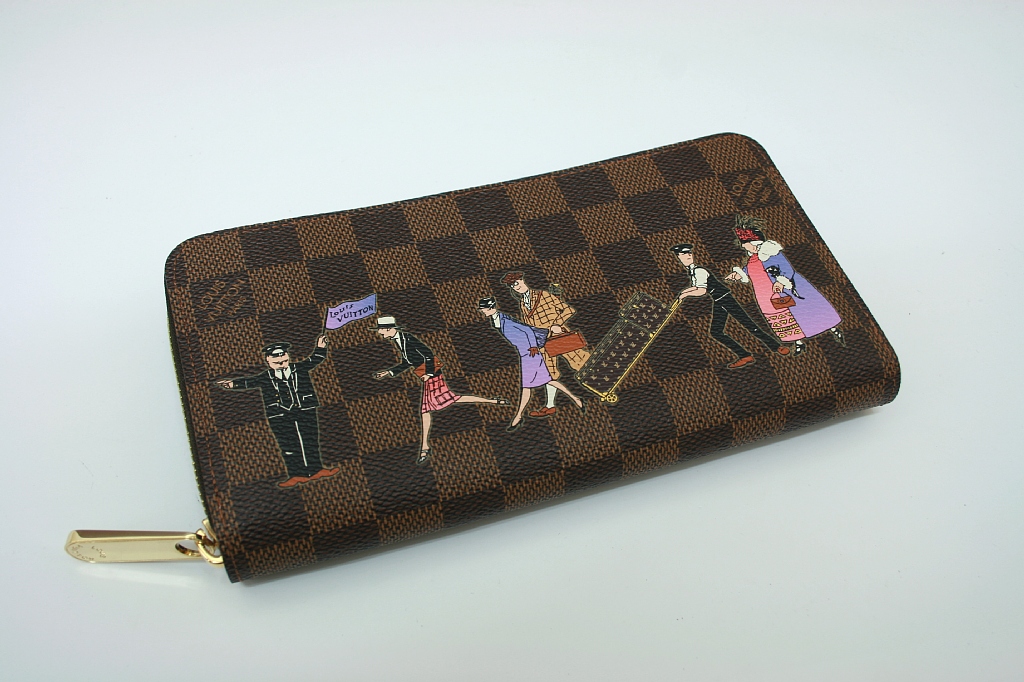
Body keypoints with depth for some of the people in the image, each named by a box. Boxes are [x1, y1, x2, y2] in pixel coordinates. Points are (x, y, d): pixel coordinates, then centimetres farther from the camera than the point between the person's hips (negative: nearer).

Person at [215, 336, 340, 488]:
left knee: (311, 442, 5)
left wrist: (320, 346, 1)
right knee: (289, 446, 0)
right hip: (280, 418, -1)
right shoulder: (265, 378, 3)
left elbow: (315, 359, 12)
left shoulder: (300, 369, 6)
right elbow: (249, 382, 1)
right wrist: (233, 384, -13)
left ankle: (316, 469, 15)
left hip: (306, 412, 1)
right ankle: (297, 475, 7)